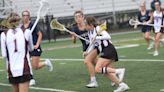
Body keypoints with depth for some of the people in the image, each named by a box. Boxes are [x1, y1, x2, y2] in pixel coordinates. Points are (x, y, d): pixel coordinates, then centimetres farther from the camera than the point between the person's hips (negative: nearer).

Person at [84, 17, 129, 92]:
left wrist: (96, 37, -28)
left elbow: (108, 37, -25)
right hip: (104, 52, 9)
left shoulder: (98, 28, -11)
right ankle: (122, 85, 3)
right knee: (106, 72, 1)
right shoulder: (89, 33, 14)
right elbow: (92, 44, 23)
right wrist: (87, 52, 9)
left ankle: (118, 71, -19)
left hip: (109, 50, -9)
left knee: (98, 69, -17)